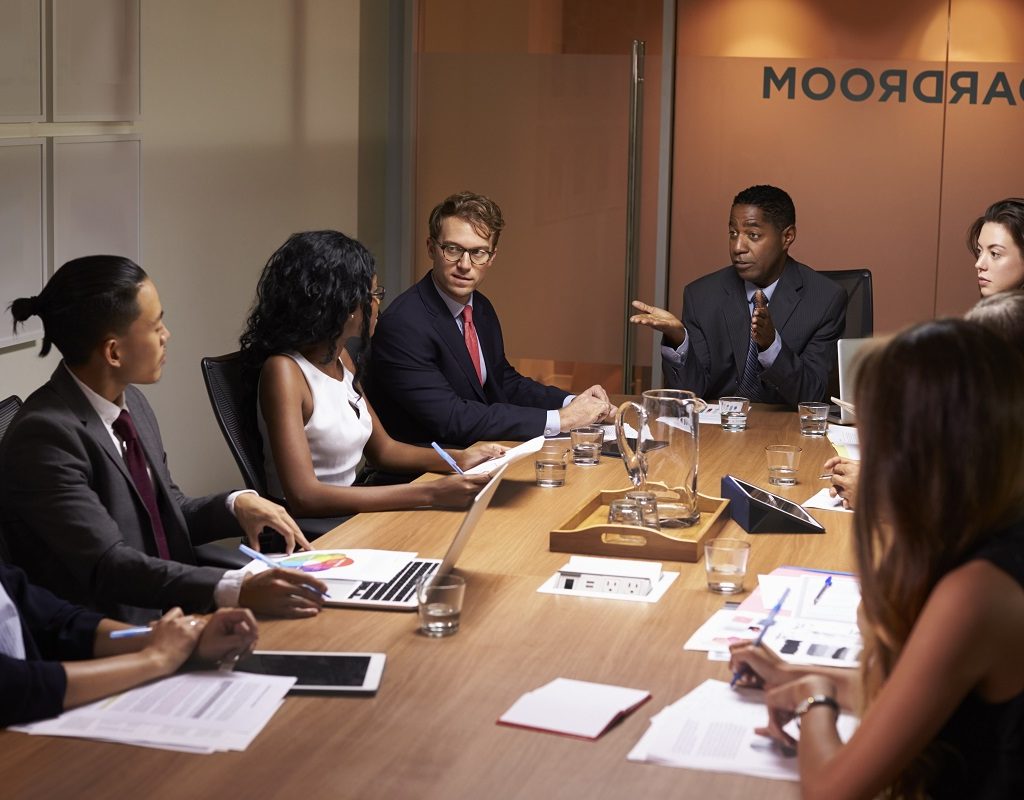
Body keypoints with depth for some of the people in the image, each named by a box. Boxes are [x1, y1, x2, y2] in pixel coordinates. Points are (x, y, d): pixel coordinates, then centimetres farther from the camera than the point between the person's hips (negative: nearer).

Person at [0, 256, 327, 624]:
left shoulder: (130, 402, 6)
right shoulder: (45, 434, -20)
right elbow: (107, 566, -27)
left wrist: (237, 504, -4)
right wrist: (236, 590, -38)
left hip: (167, 616, 8)